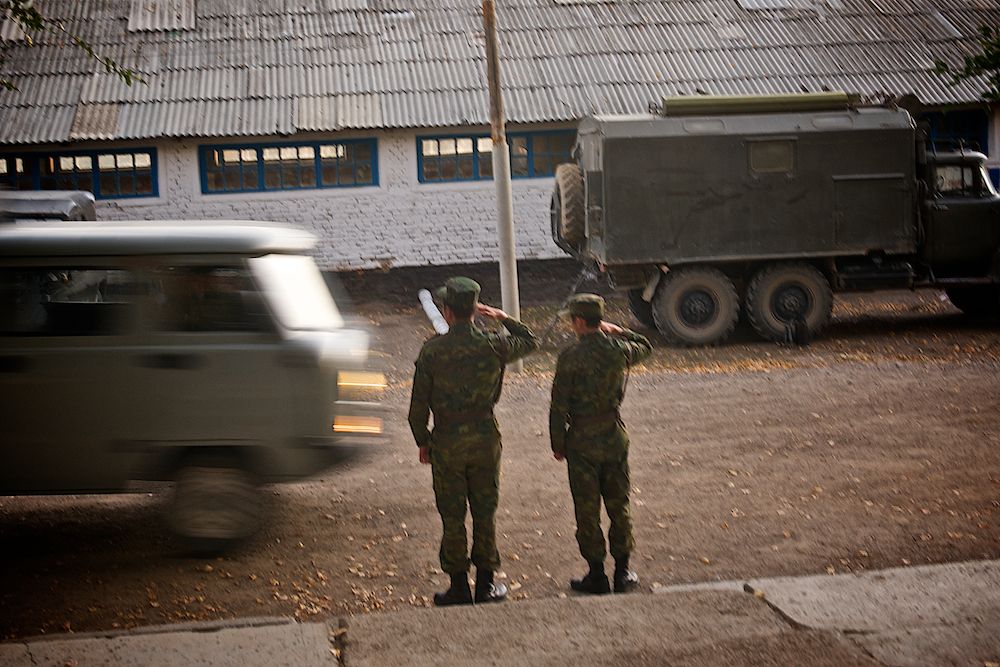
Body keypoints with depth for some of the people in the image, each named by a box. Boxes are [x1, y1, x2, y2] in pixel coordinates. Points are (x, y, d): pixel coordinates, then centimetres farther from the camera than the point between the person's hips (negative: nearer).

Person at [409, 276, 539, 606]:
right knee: (485, 512, 12)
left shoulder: (432, 350, -11)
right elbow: (530, 342, 14)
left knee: (452, 516, 8)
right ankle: (485, 584, 18)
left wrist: (422, 442, 6)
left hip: (447, 441, -2)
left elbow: (419, 403, -7)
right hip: (485, 436, 2)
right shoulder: (492, 345, -7)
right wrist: (502, 317, 20)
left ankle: (459, 587, 14)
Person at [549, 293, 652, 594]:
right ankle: (623, 572, 18)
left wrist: (557, 444, -2)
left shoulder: (570, 357, -14)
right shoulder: (620, 350, -2)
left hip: (582, 442, -4)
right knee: (619, 506, 13)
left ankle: (597, 575, 10)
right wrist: (618, 331, 22)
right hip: (615, 438, 4)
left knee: (587, 511, 5)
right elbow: (645, 346, 24)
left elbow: (559, 405, -11)